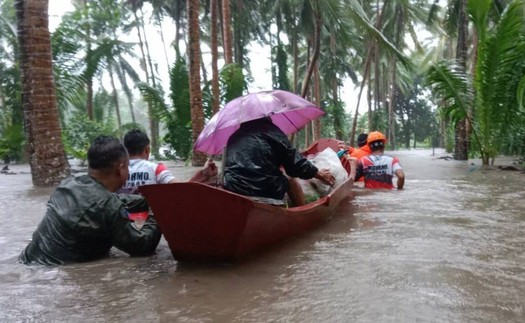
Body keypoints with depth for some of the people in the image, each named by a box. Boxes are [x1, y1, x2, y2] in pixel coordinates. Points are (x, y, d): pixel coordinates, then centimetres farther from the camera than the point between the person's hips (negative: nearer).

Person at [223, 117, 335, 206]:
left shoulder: (234, 137, 20)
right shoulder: (271, 131, 5)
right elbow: (295, 164, 4)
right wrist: (319, 173, 20)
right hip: (265, 194, -5)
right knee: (291, 180, 20)